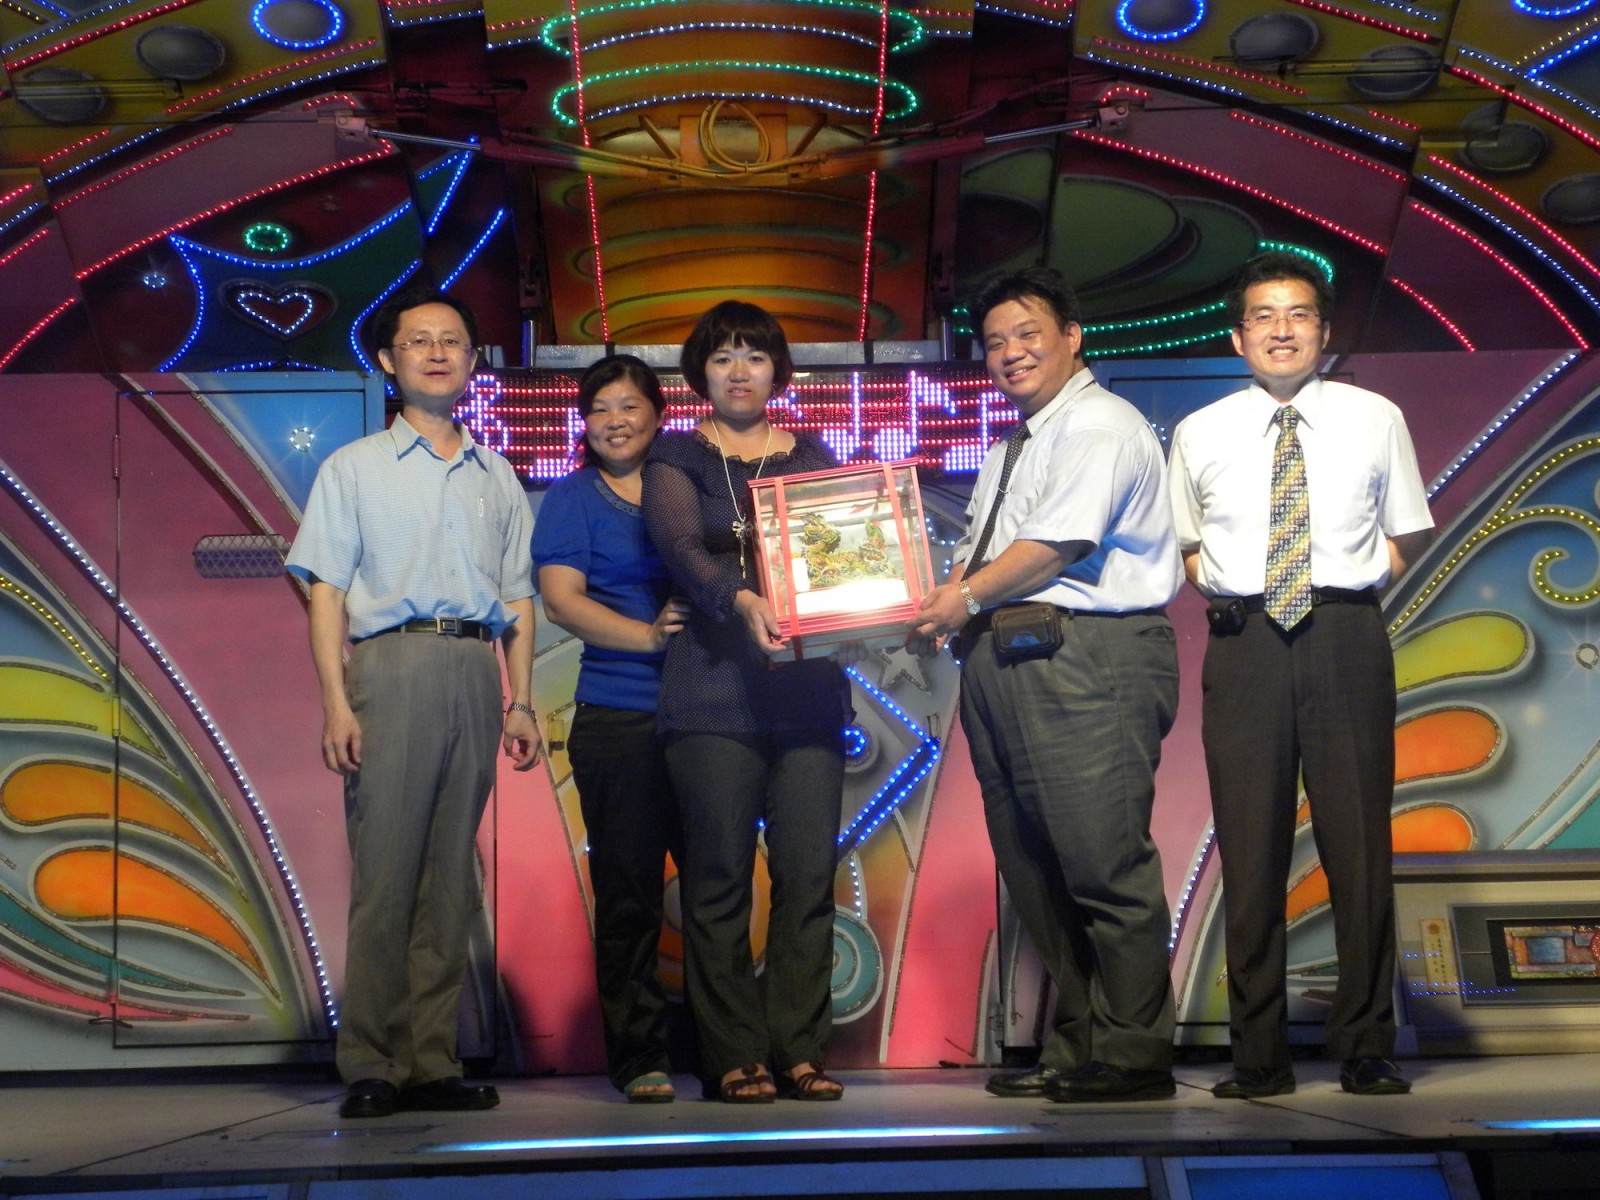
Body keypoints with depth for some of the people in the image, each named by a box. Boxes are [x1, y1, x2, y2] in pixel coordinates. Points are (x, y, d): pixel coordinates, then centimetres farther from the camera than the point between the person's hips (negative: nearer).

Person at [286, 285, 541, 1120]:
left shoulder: (497, 479, 20)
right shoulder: (355, 468, 11)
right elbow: (326, 592, 3)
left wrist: (521, 702, 8)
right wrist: (336, 701, -9)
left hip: (475, 673, 3)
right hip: (392, 664, -3)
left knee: (451, 878, 3)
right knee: (385, 874, -7)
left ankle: (432, 1064, 6)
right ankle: (369, 1068, -3)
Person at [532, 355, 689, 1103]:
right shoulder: (572, 499, 8)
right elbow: (561, 598, -3)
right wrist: (647, 635, -16)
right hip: (617, 722, -3)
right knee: (627, 893, -1)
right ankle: (639, 1060, 6)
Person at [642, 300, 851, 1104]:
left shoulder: (812, 458, 18)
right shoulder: (676, 458, 8)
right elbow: (681, 547, -9)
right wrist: (742, 601, -27)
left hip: (807, 688, 3)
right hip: (713, 690, -2)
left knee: (809, 872, -2)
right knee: (719, 876, -3)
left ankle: (800, 1049, 5)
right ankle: (732, 1057, 3)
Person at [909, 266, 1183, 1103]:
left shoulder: (1100, 426, -4)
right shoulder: (1007, 453, 25)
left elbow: (1060, 540, -14)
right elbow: (974, 559, 21)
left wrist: (969, 597, -9)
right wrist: (940, 606, 1)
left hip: (1086, 658, -10)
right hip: (1002, 661, 10)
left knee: (1103, 863, -9)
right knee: (1033, 872, 10)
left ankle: (1132, 1056, -2)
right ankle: (1072, 1050, 18)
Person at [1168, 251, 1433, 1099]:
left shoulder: (1375, 421, 6)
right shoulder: (1200, 435, 9)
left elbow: (1407, 535, 13)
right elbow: (1184, 546, 19)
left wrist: (1347, 584, 0)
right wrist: (1228, 587, 1)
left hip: (1345, 639, -1)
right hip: (1243, 642, 1)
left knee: (1359, 844, 1)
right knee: (1250, 851, 3)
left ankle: (1367, 1051, 12)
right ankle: (1258, 1057, 11)